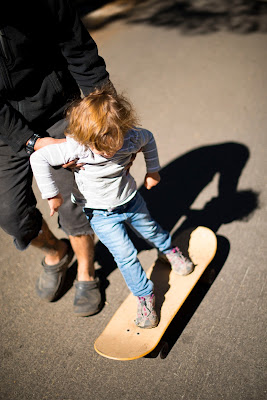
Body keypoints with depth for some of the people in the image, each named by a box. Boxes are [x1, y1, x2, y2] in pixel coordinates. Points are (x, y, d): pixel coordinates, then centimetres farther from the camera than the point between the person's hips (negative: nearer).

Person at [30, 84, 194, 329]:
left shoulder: (131, 138, -23)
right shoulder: (76, 147, -34)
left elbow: (148, 139, 0)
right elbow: (38, 158, -31)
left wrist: (153, 170, 5)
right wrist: (52, 194, -25)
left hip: (131, 201, 3)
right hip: (102, 214, -3)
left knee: (150, 230, 26)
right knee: (126, 255, -5)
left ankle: (170, 249, 61)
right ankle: (144, 295, 19)